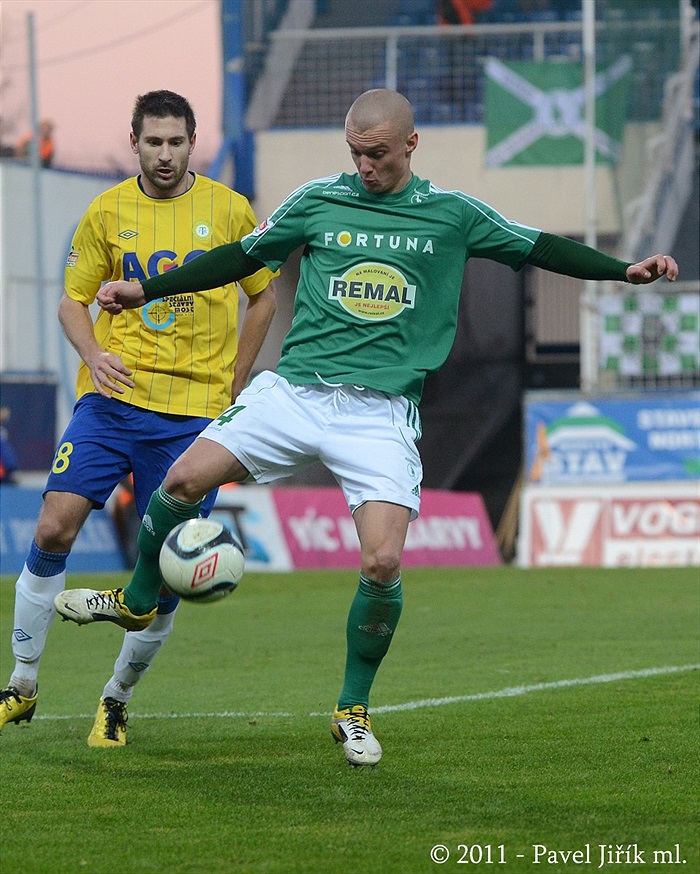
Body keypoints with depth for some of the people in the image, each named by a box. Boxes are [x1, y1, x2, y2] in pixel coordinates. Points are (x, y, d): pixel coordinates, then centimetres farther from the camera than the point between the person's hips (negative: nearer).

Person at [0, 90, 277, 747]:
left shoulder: (229, 210, 3)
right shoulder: (107, 212, 5)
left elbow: (263, 298, 12)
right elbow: (73, 300, 11)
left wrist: (231, 389, 8)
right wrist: (93, 354, -10)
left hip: (195, 410, -1)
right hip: (112, 398, 1)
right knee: (55, 527, -13)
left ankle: (117, 699, 16)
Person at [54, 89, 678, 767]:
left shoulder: (452, 215, 5)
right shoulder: (317, 201, 7)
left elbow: (540, 249, 12)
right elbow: (242, 256, 16)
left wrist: (624, 270, 1)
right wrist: (146, 291, 14)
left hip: (382, 414, -2)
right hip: (293, 389, 2)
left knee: (383, 564, -16)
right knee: (184, 480, -12)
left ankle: (353, 710, 6)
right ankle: (138, 602, 18)